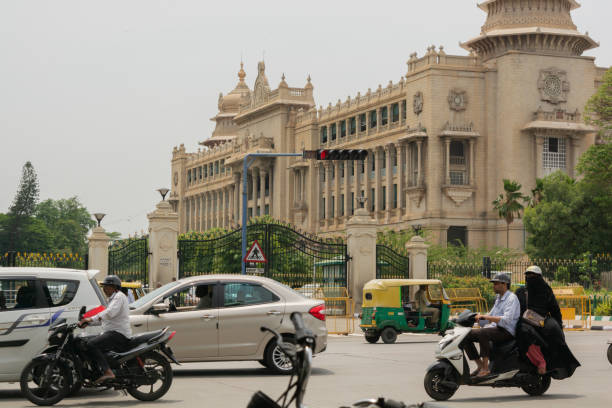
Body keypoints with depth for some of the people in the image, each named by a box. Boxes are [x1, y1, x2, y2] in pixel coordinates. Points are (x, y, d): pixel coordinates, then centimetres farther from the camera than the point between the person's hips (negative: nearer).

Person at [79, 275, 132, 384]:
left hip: (119, 334, -11)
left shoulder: (119, 296, -8)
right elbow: (102, 319, 26)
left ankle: (108, 372, -33)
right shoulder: (113, 298, 25)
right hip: (113, 333, 11)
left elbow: (110, 313, -25)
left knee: (91, 344, -25)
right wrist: (87, 322, 13)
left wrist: (91, 319, -28)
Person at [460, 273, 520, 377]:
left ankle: (485, 368, -31)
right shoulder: (498, 298, 22)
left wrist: (485, 317, -26)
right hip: (494, 328, 9)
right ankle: (480, 365, -1)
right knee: (466, 336, -4)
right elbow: (490, 316, 26)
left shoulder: (512, 298, -8)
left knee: (482, 333, -37)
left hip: (506, 331, -9)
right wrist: (477, 318, 9)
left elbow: (507, 320, -22)